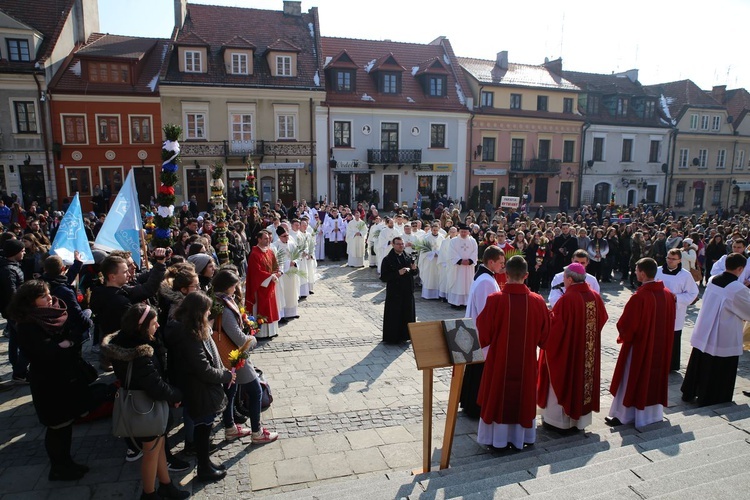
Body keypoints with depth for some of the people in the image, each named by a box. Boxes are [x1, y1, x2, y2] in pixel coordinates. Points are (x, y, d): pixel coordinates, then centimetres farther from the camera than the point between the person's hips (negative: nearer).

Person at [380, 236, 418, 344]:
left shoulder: (407, 257, 9)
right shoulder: (387, 259, -7)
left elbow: (415, 273, 17)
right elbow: (383, 277, -13)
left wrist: (414, 269, -7)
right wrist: (398, 273, -22)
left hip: (408, 292, 5)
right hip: (394, 293, -5)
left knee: (408, 314, 9)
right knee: (394, 316, 0)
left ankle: (404, 335, 24)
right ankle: (391, 338, 12)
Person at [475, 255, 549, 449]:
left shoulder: (495, 299, -20)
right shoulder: (537, 301, -12)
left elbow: (484, 332, -12)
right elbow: (544, 334, -1)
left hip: (499, 360, -2)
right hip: (526, 361, 2)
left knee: (498, 397, 14)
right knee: (523, 397, 19)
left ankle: (498, 438, 24)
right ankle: (521, 437, 30)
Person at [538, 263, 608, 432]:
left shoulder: (567, 299, -24)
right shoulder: (595, 297, -4)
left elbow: (554, 325, -23)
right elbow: (602, 319, 9)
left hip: (566, 349, -6)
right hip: (589, 350, 6)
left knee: (563, 381, 9)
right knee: (582, 378, 19)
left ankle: (559, 420, 20)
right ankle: (579, 418, 32)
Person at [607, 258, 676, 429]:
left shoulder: (639, 297, -26)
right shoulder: (668, 294, -4)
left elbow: (626, 324, -19)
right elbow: (671, 320, 8)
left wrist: (623, 336, 0)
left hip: (639, 345, -6)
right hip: (661, 345, 6)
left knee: (632, 379, 7)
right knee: (655, 376, 19)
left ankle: (624, 415, 16)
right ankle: (653, 413, 32)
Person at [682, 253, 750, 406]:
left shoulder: (712, 280, -2)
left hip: (703, 333, 7)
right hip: (724, 340, -6)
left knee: (698, 364, 19)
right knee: (719, 373, 8)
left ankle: (688, 393, 31)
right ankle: (709, 400, 18)